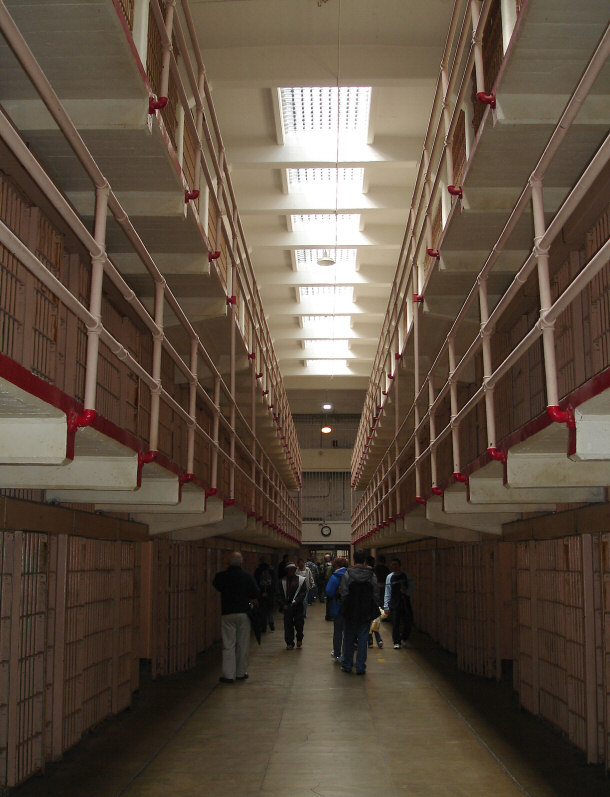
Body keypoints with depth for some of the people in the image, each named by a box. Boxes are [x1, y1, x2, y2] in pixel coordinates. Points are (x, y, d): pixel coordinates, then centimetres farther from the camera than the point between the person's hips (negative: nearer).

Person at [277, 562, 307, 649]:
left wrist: (296, 601, -12)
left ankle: (299, 639, 27)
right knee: (288, 625, 2)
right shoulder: (282, 581, 7)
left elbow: (304, 593, -2)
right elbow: (279, 594, 6)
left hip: (298, 606, -1)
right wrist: (283, 604, -5)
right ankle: (289, 643, 12)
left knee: (299, 623, 2)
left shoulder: (301, 580, 2)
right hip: (287, 606, 1)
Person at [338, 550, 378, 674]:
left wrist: (344, 608, 7)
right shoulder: (372, 575, -3)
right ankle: (360, 667, 9)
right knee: (363, 639, 7)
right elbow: (375, 595, 0)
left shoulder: (347, 575, -9)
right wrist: (372, 612, 9)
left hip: (350, 612, -1)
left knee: (348, 638, 12)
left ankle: (347, 665, 19)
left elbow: (343, 594, -7)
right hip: (366, 613, 1)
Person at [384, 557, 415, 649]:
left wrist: (406, 591, -16)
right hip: (394, 605, 0)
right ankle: (396, 642, 8)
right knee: (395, 624, -4)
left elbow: (411, 589, 6)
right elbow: (387, 593, 7)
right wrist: (386, 606, 2)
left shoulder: (406, 576, 5)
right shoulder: (389, 577, 6)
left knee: (408, 623, 2)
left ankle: (403, 638, 26)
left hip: (405, 604, 0)